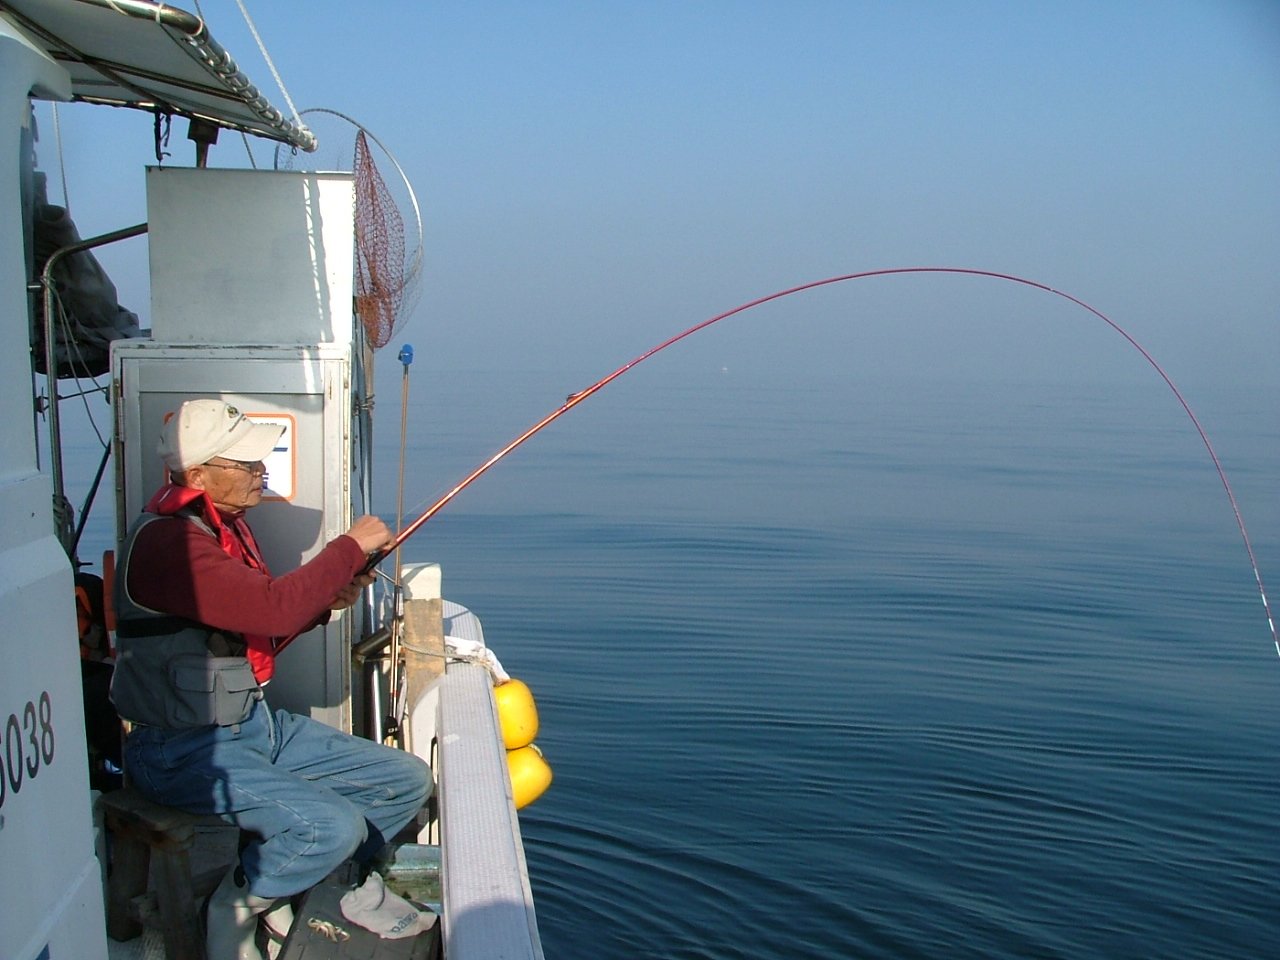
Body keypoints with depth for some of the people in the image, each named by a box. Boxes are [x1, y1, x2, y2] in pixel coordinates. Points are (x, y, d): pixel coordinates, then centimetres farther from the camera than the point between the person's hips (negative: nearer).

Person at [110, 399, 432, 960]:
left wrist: (326, 601, -1)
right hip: (186, 750, -9)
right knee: (334, 827, -26)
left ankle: (294, 882, 17)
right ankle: (233, 910, 2)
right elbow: (274, 608, -33)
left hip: (253, 722, 10)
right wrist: (352, 546, -19)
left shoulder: (226, 524, 9)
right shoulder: (166, 540, -23)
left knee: (406, 782, 4)